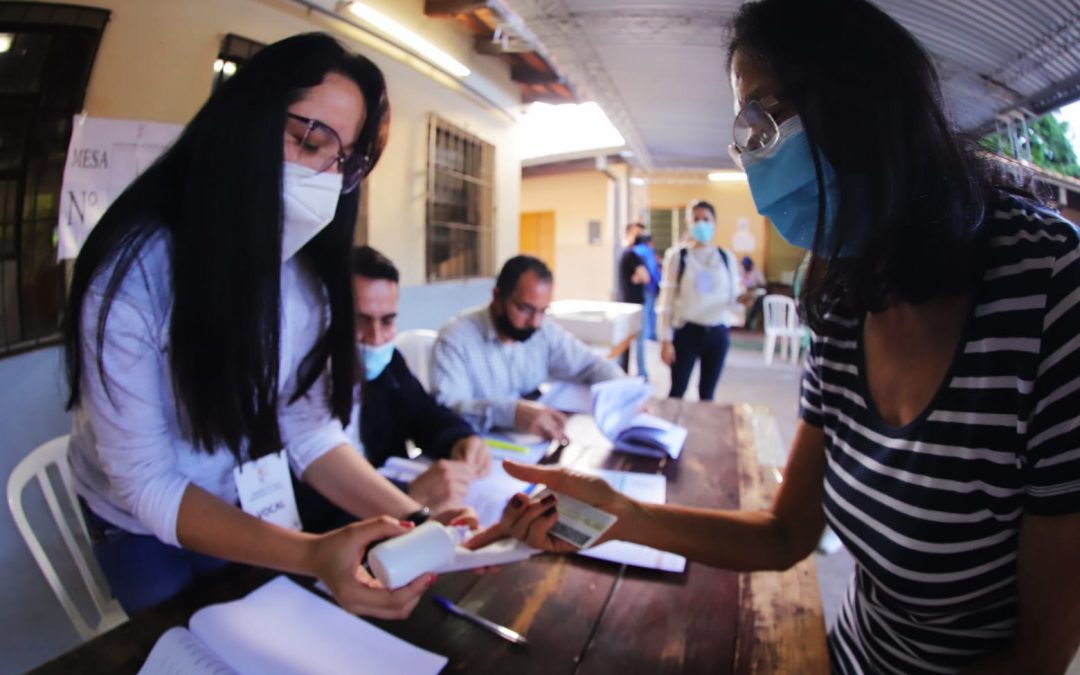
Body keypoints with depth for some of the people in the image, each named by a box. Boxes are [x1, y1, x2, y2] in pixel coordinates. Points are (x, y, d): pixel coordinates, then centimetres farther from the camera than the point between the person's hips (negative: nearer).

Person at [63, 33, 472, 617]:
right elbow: (145, 483, -29)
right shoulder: (133, 268, -31)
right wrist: (309, 554, -43)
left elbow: (312, 431, -16)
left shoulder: (307, 278, -15)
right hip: (142, 525, -3)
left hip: (255, 517, 4)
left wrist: (412, 520, -32)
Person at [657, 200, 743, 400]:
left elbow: (733, 296, 7)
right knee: (677, 392, 2)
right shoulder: (677, 255, -3)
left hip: (717, 333, 3)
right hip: (687, 332, -3)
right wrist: (666, 339, -8)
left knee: (707, 393, 13)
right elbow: (667, 299, -4)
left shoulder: (726, 257, 5)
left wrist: (740, 299, -18)